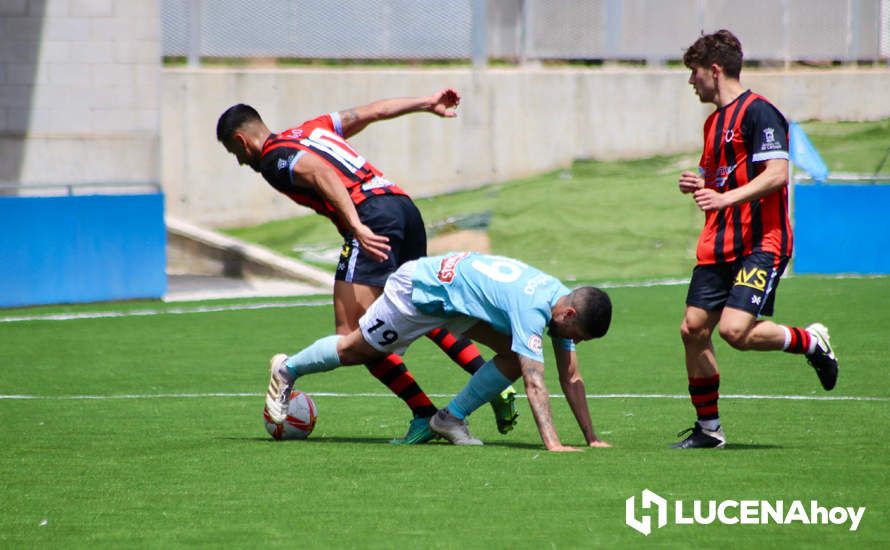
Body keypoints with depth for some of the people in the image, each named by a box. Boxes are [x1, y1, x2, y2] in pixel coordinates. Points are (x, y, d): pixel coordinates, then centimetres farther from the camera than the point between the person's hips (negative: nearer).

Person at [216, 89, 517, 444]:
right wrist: (427, 104, 35)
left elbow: (320, 174, -16)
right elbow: (371, 111, 27)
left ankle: (425, 415, -14)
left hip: (371, 213, -9)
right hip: (404, 205, 9)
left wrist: (357, 226, -27)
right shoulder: (310, 130, 26)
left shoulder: (273, 159, 2)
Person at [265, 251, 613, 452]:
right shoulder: (532, 310, -37)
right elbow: (535, 383, -44)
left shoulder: (564, 302, -11)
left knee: (514, 357, -9)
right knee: (356, 350, 10)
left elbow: (571, 378, -5)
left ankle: (452, 418, 4)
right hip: (420, 289, -8)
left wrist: (591, 438, -8)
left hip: (459, 289, 8)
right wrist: (553, 444, -50)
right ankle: (288, 369, 36)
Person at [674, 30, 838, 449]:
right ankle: (708, 428, 11)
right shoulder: (714, 121, 19)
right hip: (718, 246, 9)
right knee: (693, 329, 1)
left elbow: (776, 174, -22)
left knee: (736, 330, -22)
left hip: (761, 244, -9)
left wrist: (726, 197, -31)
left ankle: (811, 342, 5)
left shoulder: (758, 112, -11)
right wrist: (698, 186, 8)